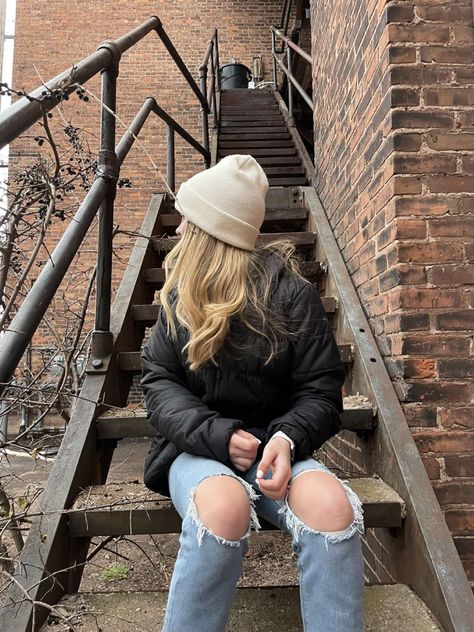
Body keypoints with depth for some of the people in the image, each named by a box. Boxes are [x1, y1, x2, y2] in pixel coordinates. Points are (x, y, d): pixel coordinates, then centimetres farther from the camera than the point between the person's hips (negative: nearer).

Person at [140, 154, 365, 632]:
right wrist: (217, 434, -17)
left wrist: (287, 437, -25)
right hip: (198, 448, 1)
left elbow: (321, 391, -4)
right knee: (224, 506, -34)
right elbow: (158, 383, 0)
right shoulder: (180, 296, 6)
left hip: (272, 445, 0)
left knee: (331, 505, -32)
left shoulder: (291, 294, -3)